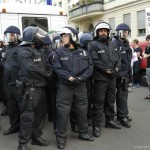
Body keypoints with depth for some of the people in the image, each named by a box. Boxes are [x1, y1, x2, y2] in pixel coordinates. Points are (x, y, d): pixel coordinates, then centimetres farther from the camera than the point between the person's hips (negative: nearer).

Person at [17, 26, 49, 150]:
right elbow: (30, 69, -24)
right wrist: (46, 74, -12)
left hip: (41, 88, 9)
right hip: (30, 89, -9)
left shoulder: (37, 51, 17)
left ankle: (36, 137, 30)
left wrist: (46, 74, -2)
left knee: (41, 113, 15)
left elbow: (43, 67, 18)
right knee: (28, 116, -3)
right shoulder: (23, 52, -13)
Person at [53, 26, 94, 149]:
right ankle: (61, 137, 14)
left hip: (81, 86, 3)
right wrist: (70, 78, -21)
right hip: (65, 86, -2)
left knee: (82, 110, 13)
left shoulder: (83, 52, 6)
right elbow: (58, 68, -10)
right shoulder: (59, 52, -1)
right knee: (63, 111, -1)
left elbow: (90, 67, 2)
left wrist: (81, 78, -13)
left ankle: (83, 133, 32)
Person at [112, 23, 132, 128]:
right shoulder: (114, 44, -14)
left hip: (126, 74, 9)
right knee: (122, 95, -3)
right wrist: (117, 72, -22)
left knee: (124, 95, 15)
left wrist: (129, 73, 18)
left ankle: (122, 114, 27)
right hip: (120, 75, -9)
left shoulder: (126, 44, 16)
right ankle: (122, 117, 7)